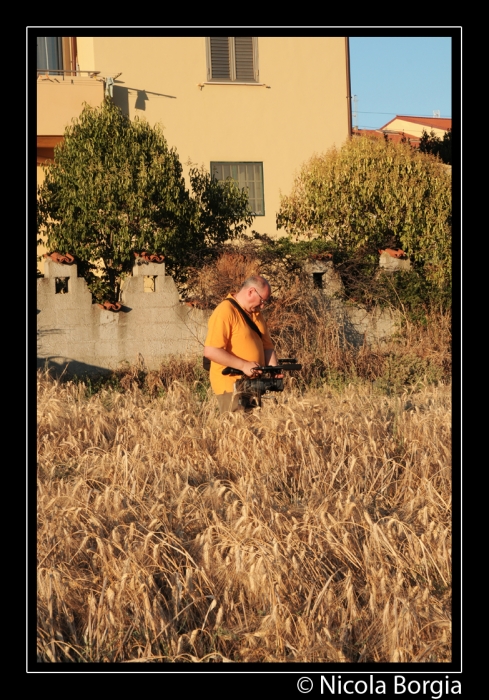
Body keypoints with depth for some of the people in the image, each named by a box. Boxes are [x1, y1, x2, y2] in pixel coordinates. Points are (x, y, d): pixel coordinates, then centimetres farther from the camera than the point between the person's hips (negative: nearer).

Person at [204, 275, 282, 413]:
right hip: (232, 386, -8)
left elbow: (267, 346, 18)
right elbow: (210, 351, -22)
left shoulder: (256, 313, 14)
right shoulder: (225, 312, -14)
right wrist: (244, 366, -21)